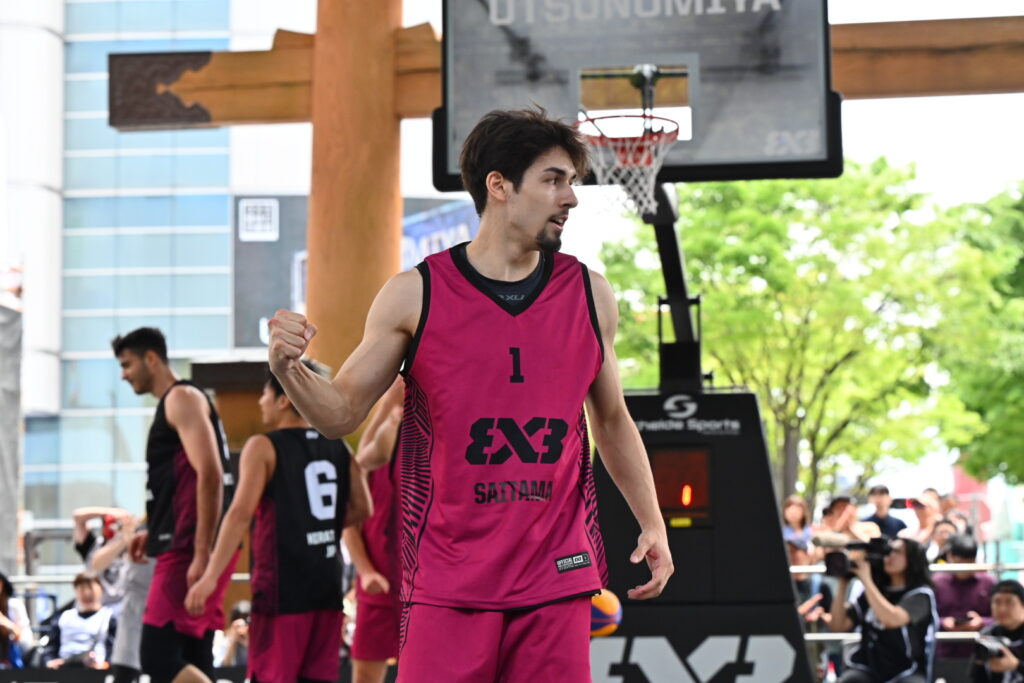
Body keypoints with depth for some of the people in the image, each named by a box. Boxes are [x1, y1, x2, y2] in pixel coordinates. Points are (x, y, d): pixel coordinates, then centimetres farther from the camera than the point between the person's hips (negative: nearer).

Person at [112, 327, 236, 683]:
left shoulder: (182, 398, -8)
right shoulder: (172, 404, 22)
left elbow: (210, 475, -19)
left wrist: (202, 554, -23)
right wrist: (154, 532, 22)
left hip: (189, 551, -10)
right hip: (185, 548, 10)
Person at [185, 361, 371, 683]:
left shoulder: (263, 447, -6)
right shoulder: (338, 447, 10)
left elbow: (241, 513, -16)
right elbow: (361, 509, 6)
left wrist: (210, 576, -19)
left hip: (282, 585, -5)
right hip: (327, 584, 6)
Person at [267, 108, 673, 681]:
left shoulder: (590, 295, 6)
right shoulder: (415, 295, -3)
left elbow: (612, 419, 18)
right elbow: (343, 413, 2)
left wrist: (652, 522, 13)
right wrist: (290, 370, -18)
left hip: (558, 579, 3)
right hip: (450, 583, -3)